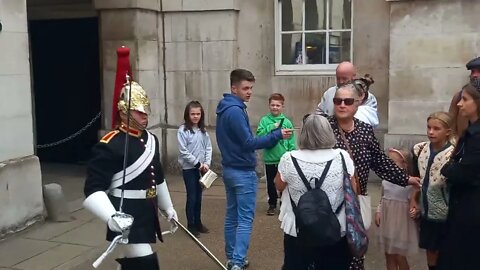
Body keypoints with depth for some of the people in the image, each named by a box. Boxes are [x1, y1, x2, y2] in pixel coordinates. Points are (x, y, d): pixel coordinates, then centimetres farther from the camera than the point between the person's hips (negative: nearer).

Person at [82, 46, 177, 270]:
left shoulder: (151, 139, 9)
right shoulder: (109, 145, -18)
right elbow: (94, 189, -23)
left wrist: (168, 207, 28)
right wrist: (111, 217, -38)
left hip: (147, 216, 8)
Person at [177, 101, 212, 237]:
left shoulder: (203, 130, 6)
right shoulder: (183, 130, -11)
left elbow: (208, 148, 6)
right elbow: (183, 152, -14)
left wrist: (206, 164, -8)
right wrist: (198, 164, -13)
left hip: (201, 168, 5)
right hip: (189, 168, -5)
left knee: (198, 197, 12)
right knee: (191, 197, 0)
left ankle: (198, 222, 24)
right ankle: (191, 225, 11)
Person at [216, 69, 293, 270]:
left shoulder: (225, 108, 11)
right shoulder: (236, 110, -19)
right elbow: (248, 142, -22)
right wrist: (277, 135, -22)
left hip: (229, 169, 9)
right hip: (243, 172, -9)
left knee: (232, 216, 14)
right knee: (245, 219, -6)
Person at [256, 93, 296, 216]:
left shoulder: (287, 122, -1)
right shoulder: (264, 120, -2)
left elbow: (291, 142, -1)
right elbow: (259, 135, -13)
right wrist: (271, 127, -21)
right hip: (270, 159, 0)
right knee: (271, 183, 13)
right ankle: (272, 204, 28)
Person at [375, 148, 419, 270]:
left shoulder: (408, 183, -17)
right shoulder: (385, 180, 2)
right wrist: (378, 212, 3)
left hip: (401, 225, -6)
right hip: (387, 223, 6)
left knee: (400, 258, 6)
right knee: (389, 256, 15)